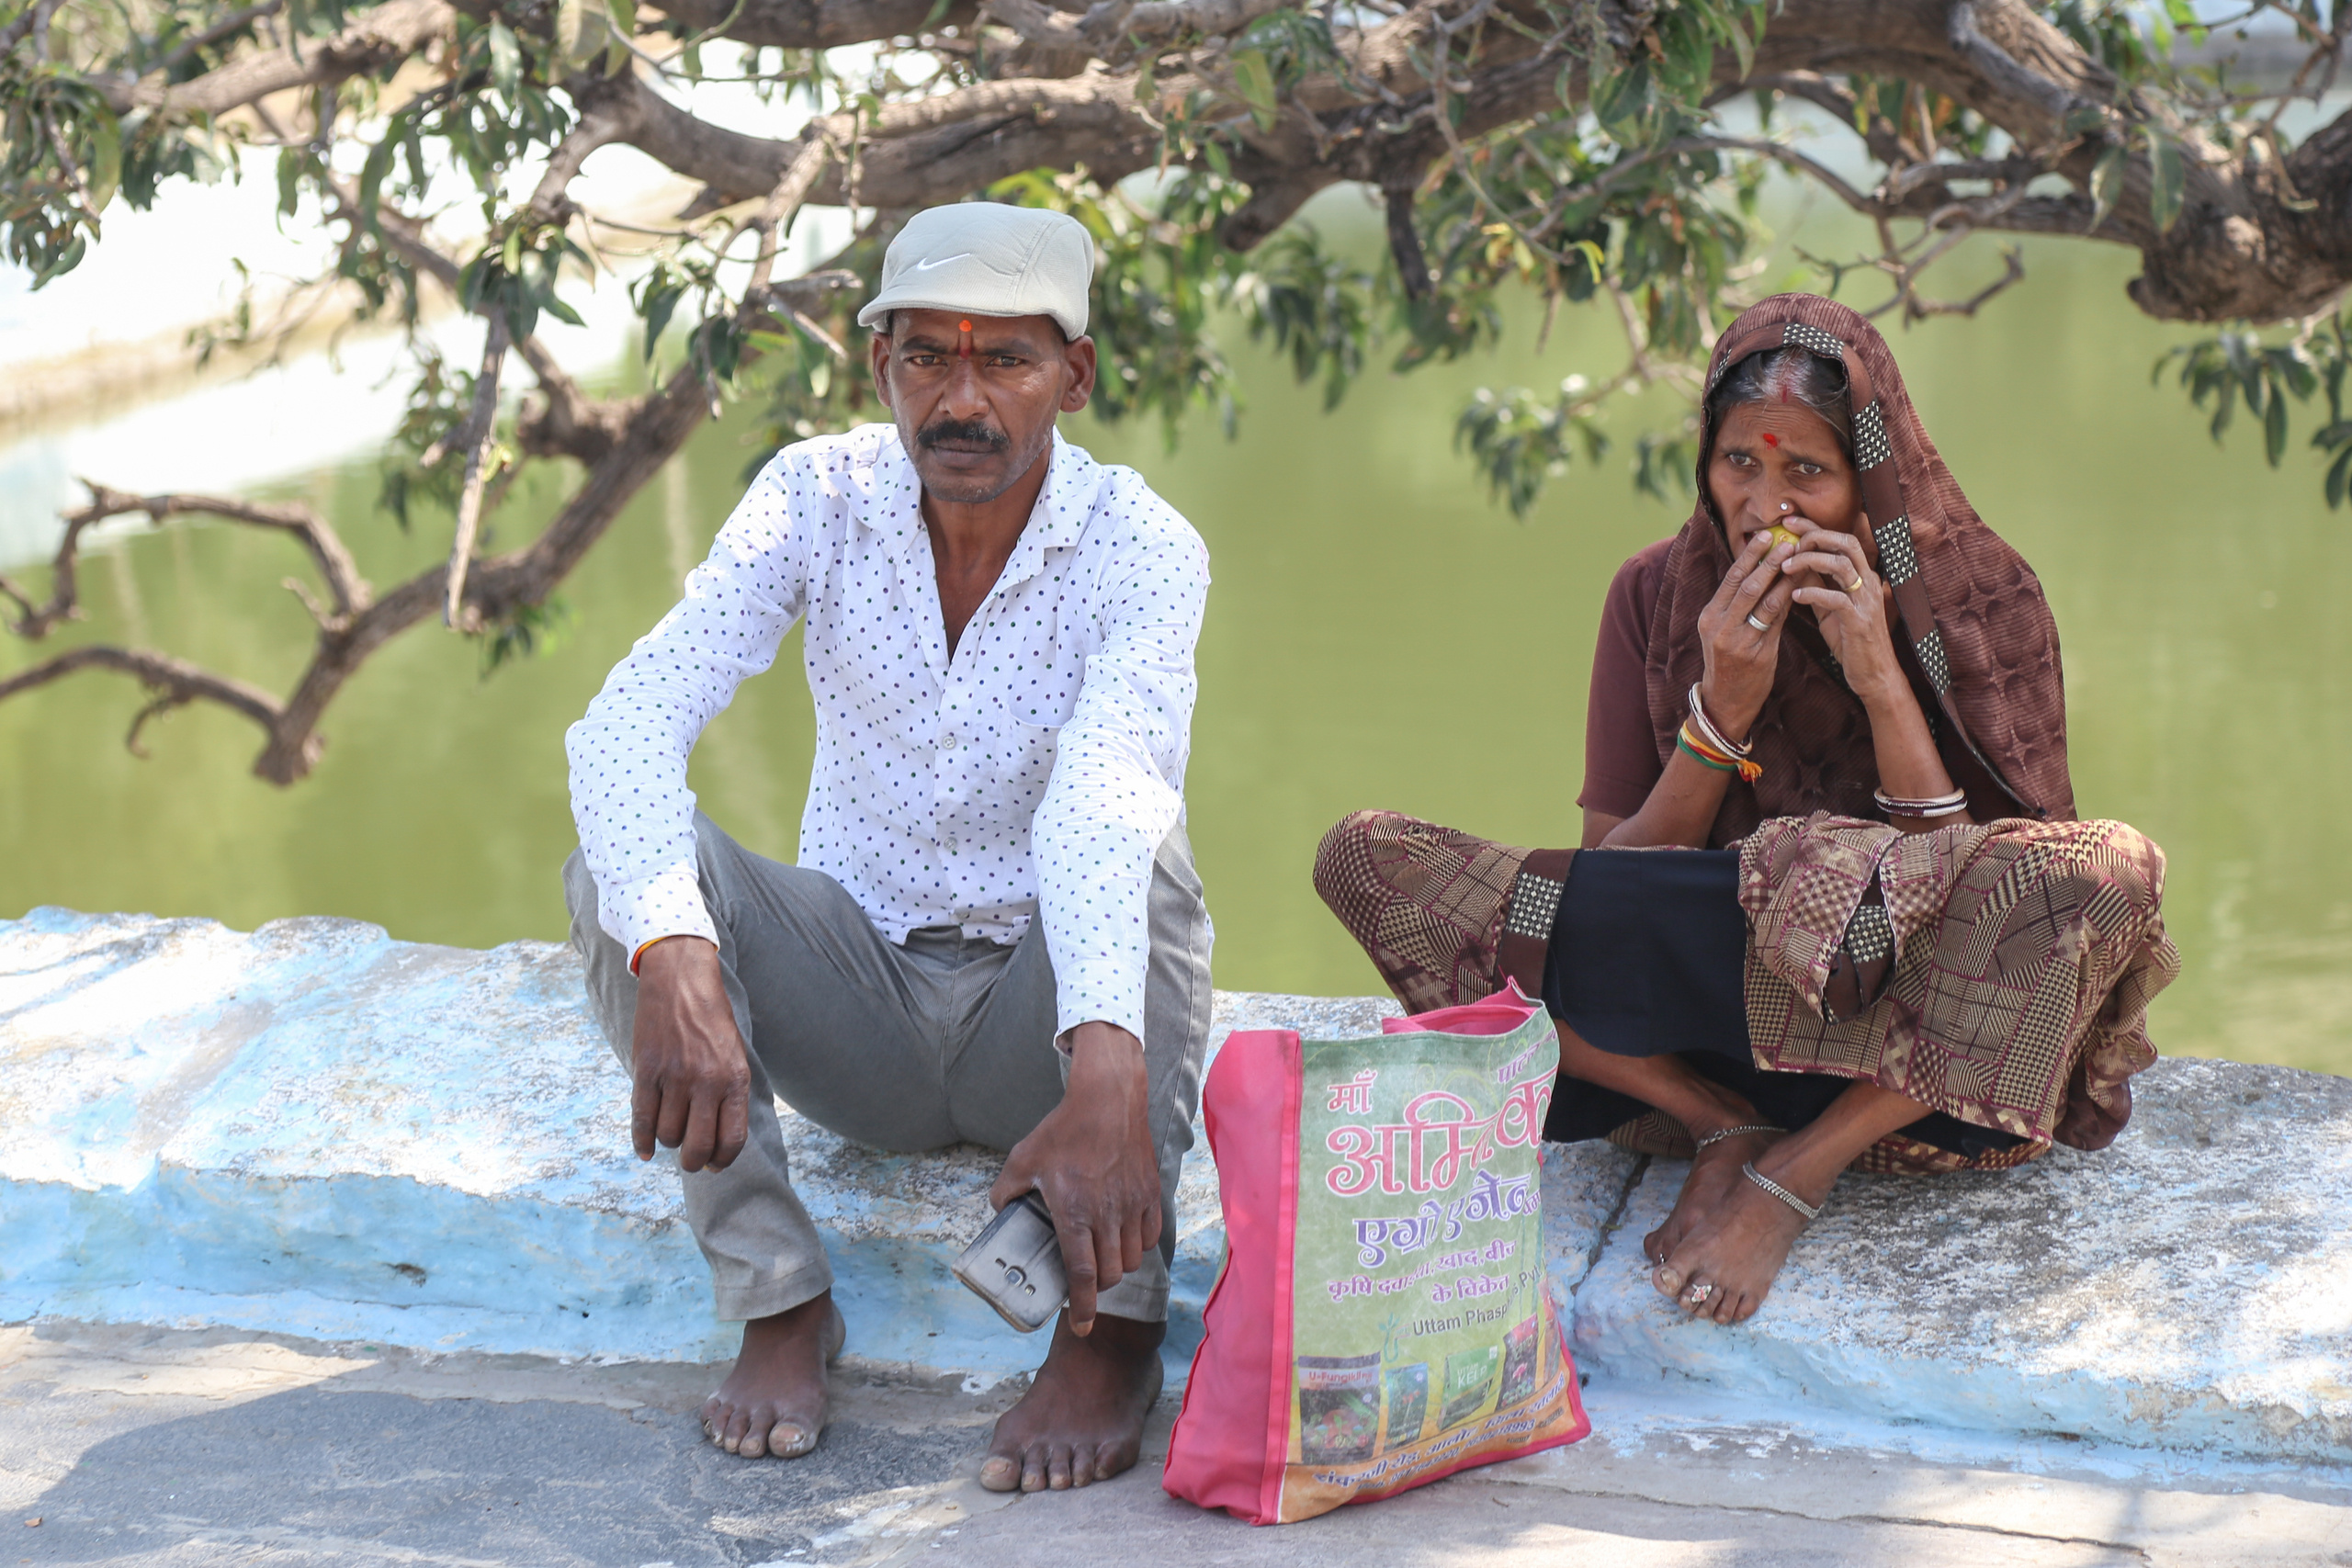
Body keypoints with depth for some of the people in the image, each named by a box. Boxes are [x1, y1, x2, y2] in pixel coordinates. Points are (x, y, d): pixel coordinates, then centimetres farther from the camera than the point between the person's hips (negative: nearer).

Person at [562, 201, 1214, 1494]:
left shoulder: (1142, 549, -18)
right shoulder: (819, 496, -11)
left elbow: (1106, 803, -39)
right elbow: (628, 722, -25)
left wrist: (1105, 1070, -56)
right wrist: (674, 960, -45)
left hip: (1042, 1013, -2)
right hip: (858, 1008, 2)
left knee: (1144, 853, -33)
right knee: (624, 867, -24)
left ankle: (1113, 1325, -25)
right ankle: (778, 1298, -17)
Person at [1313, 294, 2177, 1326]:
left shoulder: (1979, 600, -4)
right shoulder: (1659, 595, 1)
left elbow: (1959, 878, -10)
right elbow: (1613, 876, -3)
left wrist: (1882, 681, -19)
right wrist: (1722, 710, -17)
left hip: (1913, 1055, -2)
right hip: (1697, 1030, 2)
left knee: (2107, 874, -33)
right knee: (1363, 857, -14)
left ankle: (1795, 1173, -20)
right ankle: (1728, 1129, -17)